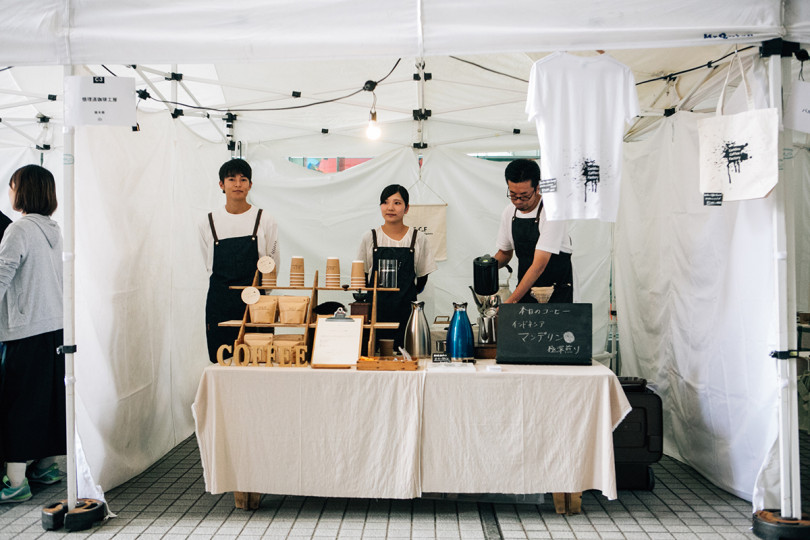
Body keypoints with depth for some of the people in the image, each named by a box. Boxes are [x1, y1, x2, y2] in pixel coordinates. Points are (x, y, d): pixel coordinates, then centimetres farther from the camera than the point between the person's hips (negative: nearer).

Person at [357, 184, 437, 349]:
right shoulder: (370, 238, 2)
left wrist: (405, 296, 4)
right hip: (376, 310, 0)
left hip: (406, 311, 0)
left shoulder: (418, 239, 1)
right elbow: (362, 275, 8)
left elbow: (422, 278, 8)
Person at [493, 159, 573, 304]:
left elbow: (539, 266, -25)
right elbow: (504, 252, 16)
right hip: (525, 289, 5)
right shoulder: (509, 212, 1)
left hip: (557, 291, -5)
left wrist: (510, 302, -30)